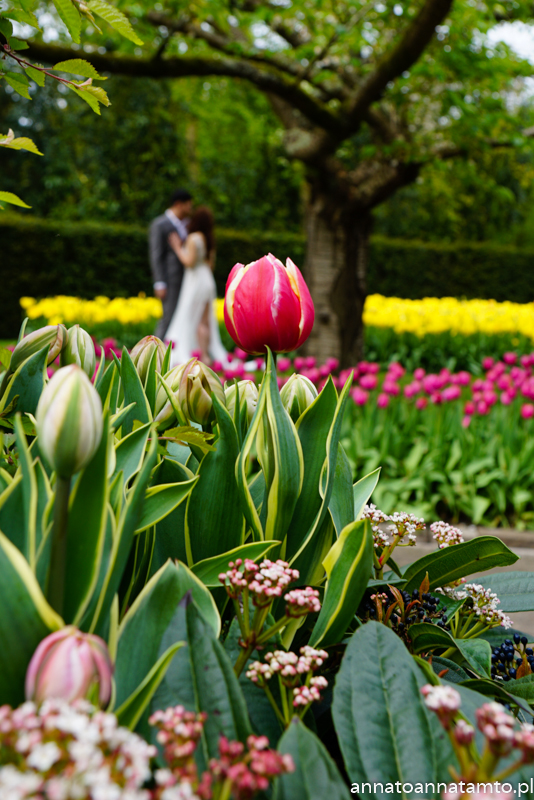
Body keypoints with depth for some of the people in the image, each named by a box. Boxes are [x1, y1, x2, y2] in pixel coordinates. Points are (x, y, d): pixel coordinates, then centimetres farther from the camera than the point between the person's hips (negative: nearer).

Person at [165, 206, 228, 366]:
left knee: (190, 319, -5)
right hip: (208, 281, 8)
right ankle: (206, 356, 8)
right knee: (205, 321, 8)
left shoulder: (194, 238, -13)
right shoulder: (209, 239, 10)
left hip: (196, 281, -8)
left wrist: (177, 248, -8)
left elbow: (189, 262, -17)